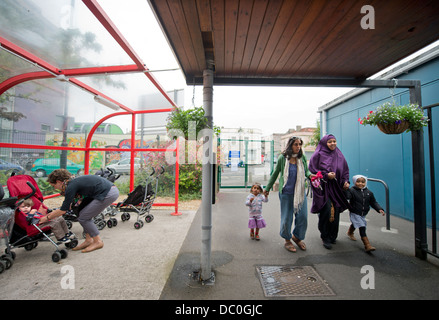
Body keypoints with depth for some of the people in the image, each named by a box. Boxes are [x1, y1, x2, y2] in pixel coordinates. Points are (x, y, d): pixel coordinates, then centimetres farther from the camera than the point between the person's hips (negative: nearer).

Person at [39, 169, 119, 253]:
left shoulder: (71, 187, -7)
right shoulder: (74, 181, 19)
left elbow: (63, 210, 0)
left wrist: (47, 217, 15)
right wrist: (52, 213, 37)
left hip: (108, 194, -9)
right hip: (112, 189, 9)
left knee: (83, 217, 3)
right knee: (86, 215, 18)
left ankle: (98, 241, 14)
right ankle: (88, 240, 28)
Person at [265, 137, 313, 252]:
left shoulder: (302, 158, 1)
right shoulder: (282, 158, -6)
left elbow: (306, 171, 13)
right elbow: (275, 174, 3)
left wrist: (310, 174, -12)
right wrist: (267, 188, 9)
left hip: (300, 192, 3)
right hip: (286, 193, -3)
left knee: (303, 217, 5)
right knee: (286, 218, 5)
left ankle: (297, 237, 33)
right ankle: (287, 240, 30)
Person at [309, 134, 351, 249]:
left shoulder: (339, 155, 12)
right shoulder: (318, 155, -3)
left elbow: (345, 170, 18)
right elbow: (312, 170, -5)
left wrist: (345, 181, 2)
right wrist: (326, 175, -16)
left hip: (336, 188, 5)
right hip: (323, 188, -5)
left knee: (335, 212, 4)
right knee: (326, 211, -12)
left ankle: (332, 236, 23)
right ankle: (325, 237, 6)